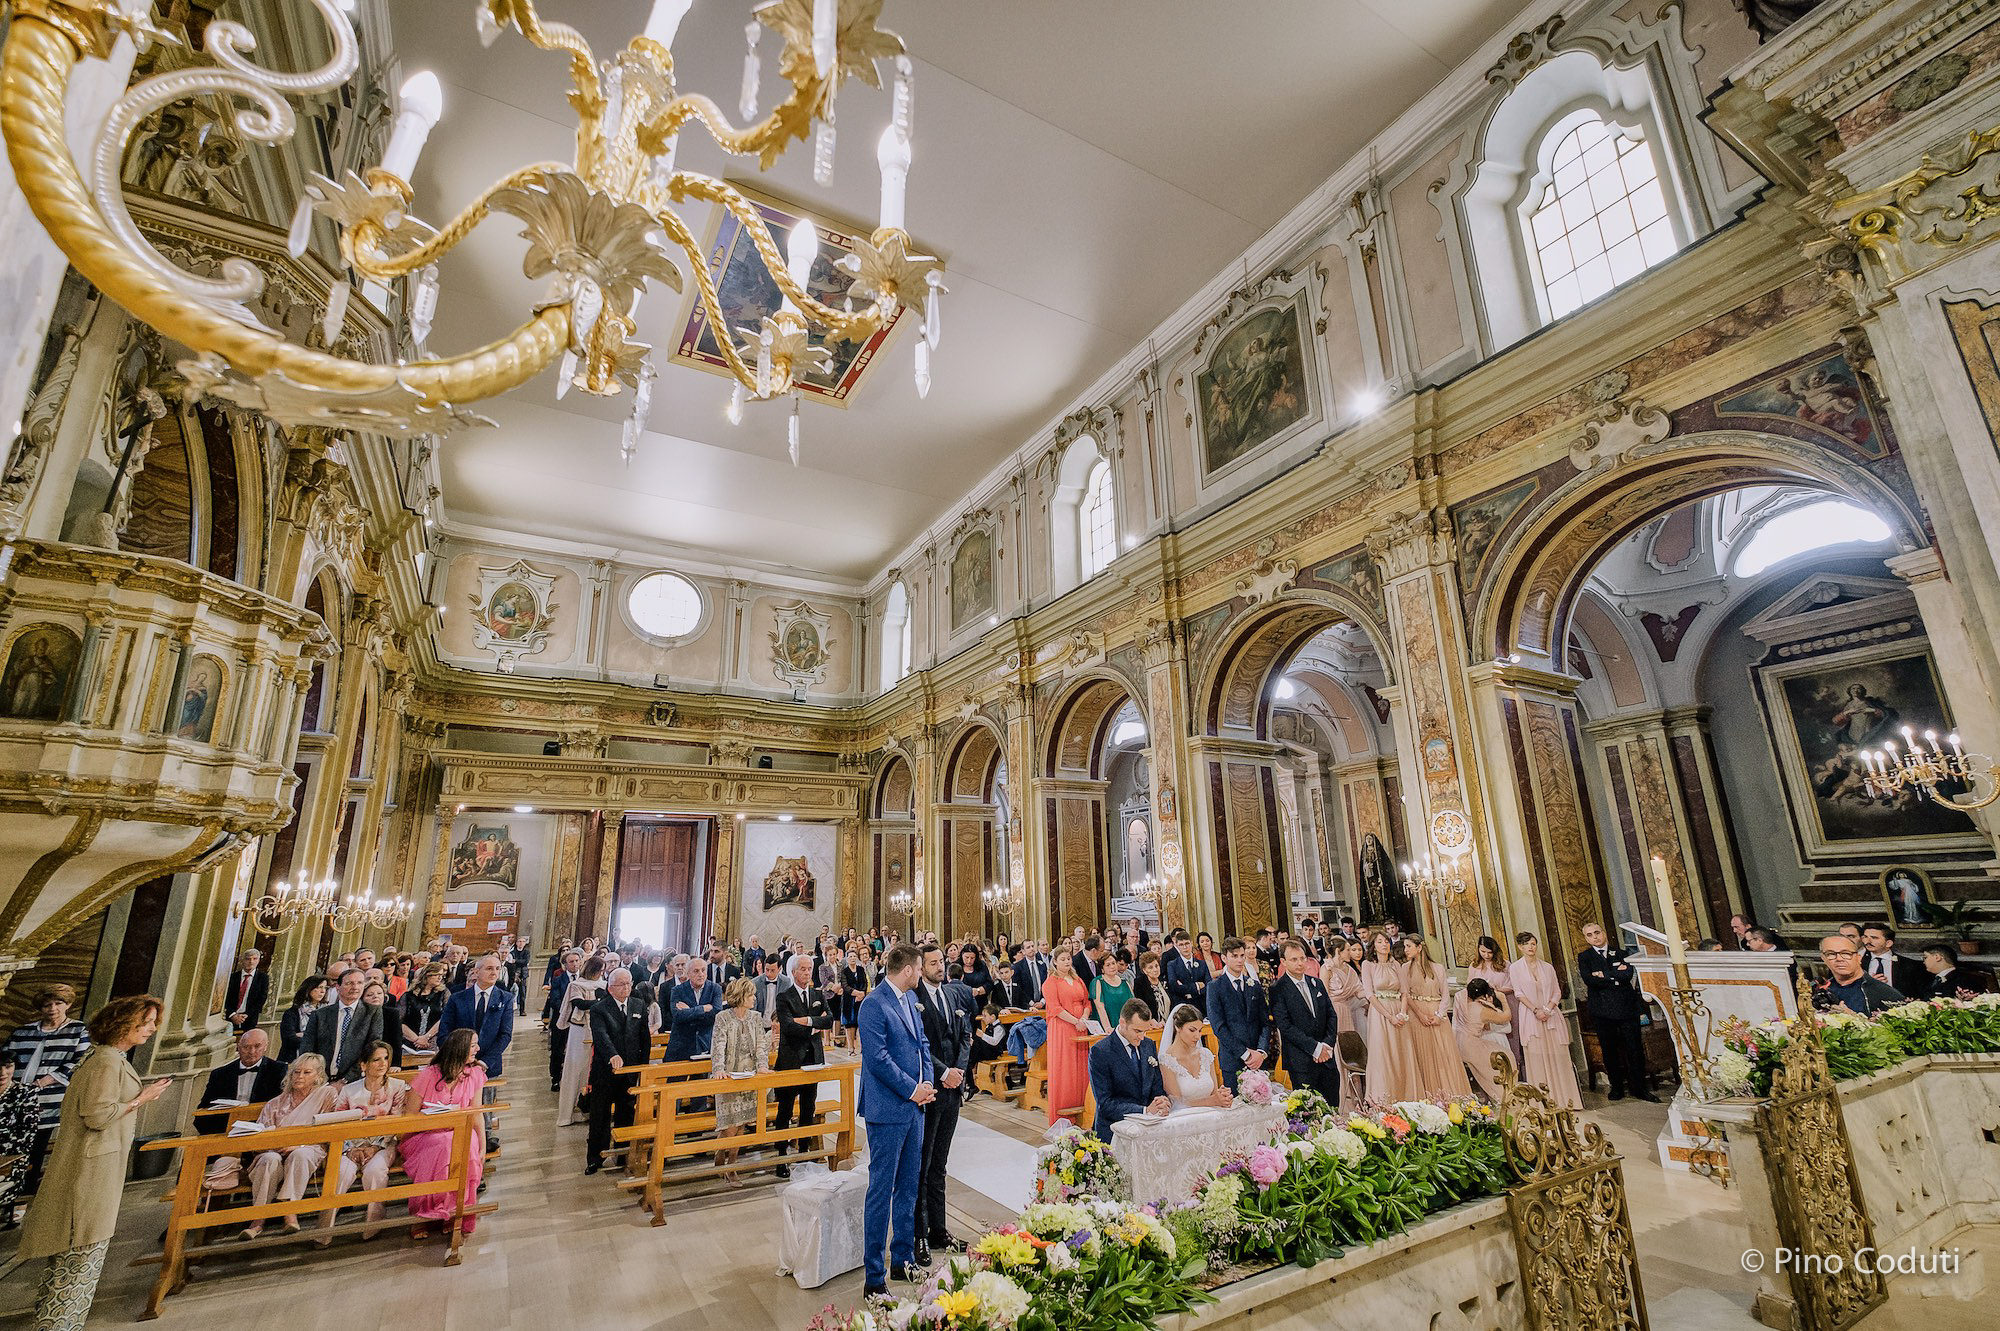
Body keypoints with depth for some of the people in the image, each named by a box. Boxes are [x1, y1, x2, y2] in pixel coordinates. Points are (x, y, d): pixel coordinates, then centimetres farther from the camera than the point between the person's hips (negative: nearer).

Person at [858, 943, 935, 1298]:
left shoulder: (909, 999, 9)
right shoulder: (874, 1005, -17)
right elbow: (878, 1057, -20)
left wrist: (927, 1083, 0)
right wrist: (912, 1090, -14)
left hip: (914, 1106, 8)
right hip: (888, 1110, -8)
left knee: (909, 1188, 18)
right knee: (881, 1191, 2)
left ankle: (903, 1260, 32)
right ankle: (874, 1278, 14)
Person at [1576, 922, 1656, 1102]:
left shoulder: (1621, 953, 9)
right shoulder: (1584, 957, 5)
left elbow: (1628, 974, -8)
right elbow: (1589, 980, -10)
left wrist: (1603, 975, -8)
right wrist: (1616, 975, -9)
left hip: (1626, 1007, 0)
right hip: (1603, 1011, 0)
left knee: (1635, 1049, 1)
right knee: (1609, 1051, 5)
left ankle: (1639, 1087, 14)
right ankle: (1617, 1087, 16)